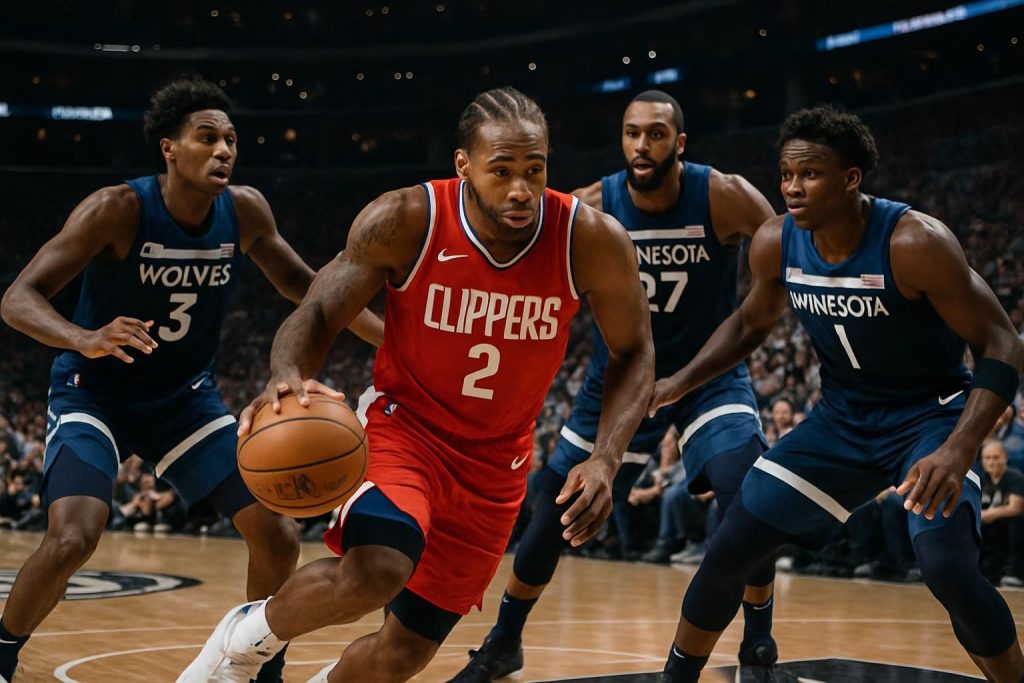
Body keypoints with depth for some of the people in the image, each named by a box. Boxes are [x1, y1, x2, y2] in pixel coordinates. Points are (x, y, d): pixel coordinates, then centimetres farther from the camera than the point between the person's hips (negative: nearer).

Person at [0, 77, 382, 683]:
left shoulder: (245, 211, -10)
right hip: (96, 393, -5)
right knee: (73, 539, -26)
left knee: (279, 536, -3)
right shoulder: (117, 210, -23)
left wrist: (386, 334, -2)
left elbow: (298, 282, 9)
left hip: (188, 399, 5)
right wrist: (86, 340, -46)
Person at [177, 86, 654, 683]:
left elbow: (634, 352, -4)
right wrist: (287, 375, -36)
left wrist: (606, 461, -18)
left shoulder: (592, 241, -18)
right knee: (374, 573, -32)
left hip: (496, 462, 3)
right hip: (405, 427, -3)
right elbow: (320, 314, -12)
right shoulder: (406, 221, -21)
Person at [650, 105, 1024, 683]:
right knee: (729, 549, 0)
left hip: (928, 414, -5)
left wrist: (959, 451, -36)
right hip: (841, 417, 5)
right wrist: (679, 385, 0)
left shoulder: (915, 242, -26)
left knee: (948, 566, -28)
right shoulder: (776, 243, -10)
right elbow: (751, 323, 12)